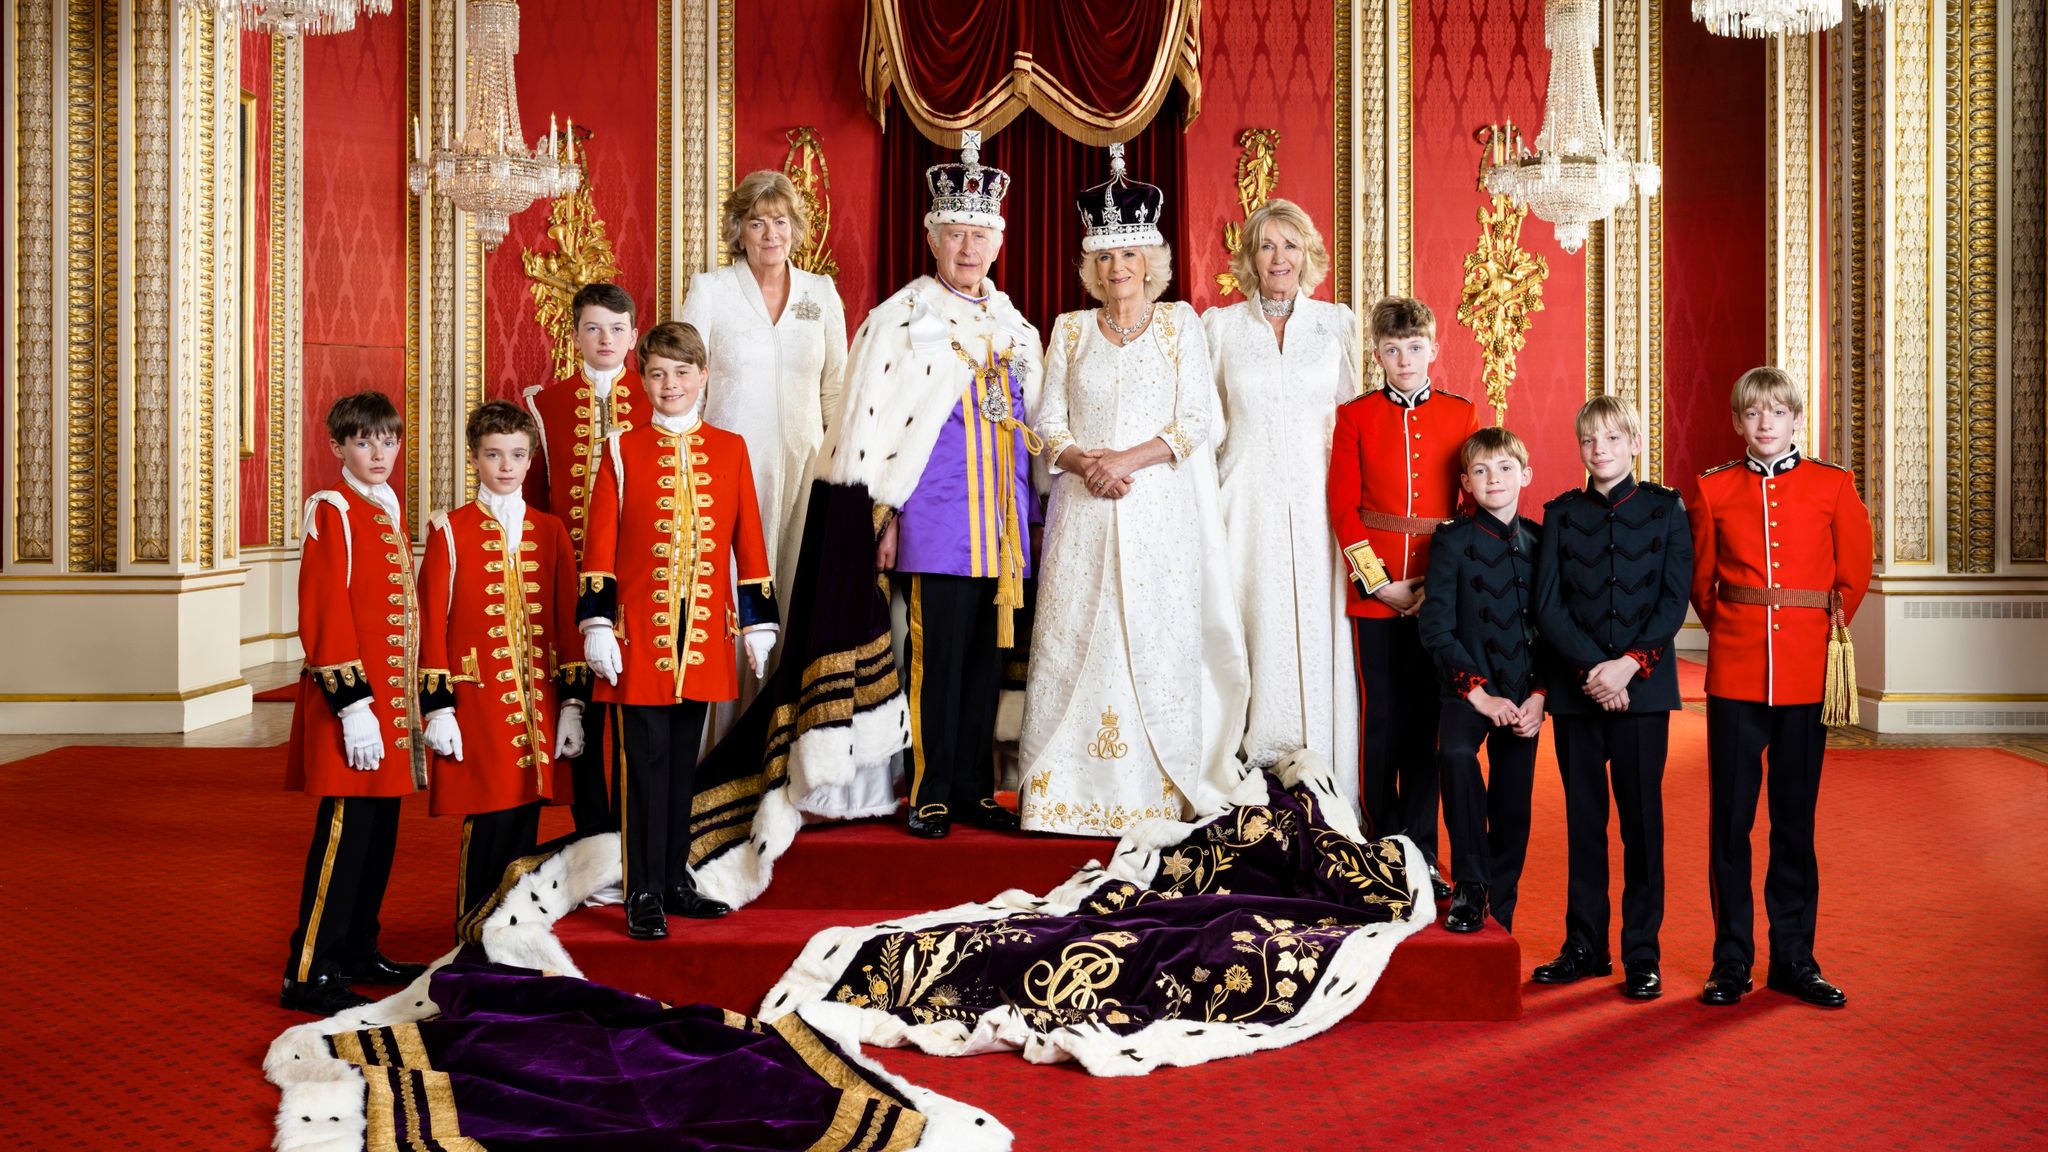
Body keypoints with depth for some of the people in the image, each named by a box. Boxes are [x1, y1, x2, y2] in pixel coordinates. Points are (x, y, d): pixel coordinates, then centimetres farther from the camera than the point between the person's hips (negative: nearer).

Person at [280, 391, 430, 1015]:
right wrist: (354, 704, -20)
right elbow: (323, 617, -16)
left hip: (391, 699, 9)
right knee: (345, 828, -7)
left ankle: (358, 951, 24)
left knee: (380, 828, 13)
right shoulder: (333, 513, -10)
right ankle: (308, 974, -2)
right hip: (354, 701, -9)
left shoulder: (389, 514, 16)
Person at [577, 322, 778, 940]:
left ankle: (675, 880, 22)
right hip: (640, 634, -3)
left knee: (683, 760, 12)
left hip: (704, 635, 3)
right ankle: (643, 894, 6)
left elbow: (749, 542, 8)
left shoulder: (730, 449, 7)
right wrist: (597, 626, -8)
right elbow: (600, 545, -2)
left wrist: (758, 624, 6)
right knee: (646, 761, -1)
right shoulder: (622, 450, 1)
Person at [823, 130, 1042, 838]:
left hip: (1001, 514, 5)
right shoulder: (900, 319, -2)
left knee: (988, 652, 7)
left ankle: (976, 787, 16)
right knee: (936, 652, -5)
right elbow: (870, 419, -5)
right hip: (935, 512, -5)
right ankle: (930, 794, 5)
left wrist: (1028, 509, 14)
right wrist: (884, 514, -9)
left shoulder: (1015, 325, 15)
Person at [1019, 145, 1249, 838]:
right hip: (1085, 511, 2)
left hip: (1160, 510, -1)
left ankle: (1157, 793, -1)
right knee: (1077, 640, -3)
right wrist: (1084, 461, -12)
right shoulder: (1070, 330, 13)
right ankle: (1070, 791, 0)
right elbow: (1049, 424, 8)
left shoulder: (1180, 324, 7)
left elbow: (1195, 421, -1)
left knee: (1157, 641, -4)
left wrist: (1128, 460, -13)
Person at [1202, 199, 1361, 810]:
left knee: (1318, 636, -2)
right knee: (1254, 629, -3)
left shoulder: (1337, 323, 9)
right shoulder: (1220, 325, 8)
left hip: (1318, 502, 0)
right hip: (1248, 502, 0)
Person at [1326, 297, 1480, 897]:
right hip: (1374, 592, -1)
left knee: (1427, 723, 7)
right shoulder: (1355, 417, 3)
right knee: (1382, 723, 4)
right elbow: (1343, 509, -1)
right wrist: (1379, 581, -8)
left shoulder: (1460, 414, 6)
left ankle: (1422, 854, 15)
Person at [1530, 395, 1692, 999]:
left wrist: (1630, 664, -14)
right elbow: (1548, 606, 1)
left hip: (1643, 685, -1)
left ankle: (1642, 954, 9)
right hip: (1575, 689, 2)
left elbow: (1675, 599, -2)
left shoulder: (1665, 509, 4)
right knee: (1584, 818, 7)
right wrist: (1592, 668, -12)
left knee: (1642, 819, 1)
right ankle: (1584, 945, 16)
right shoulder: (1561, 514, 8)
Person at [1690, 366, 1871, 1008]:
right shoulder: (1713, 490, 3)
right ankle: (1731, 962, 12)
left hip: (1806, 673, 0)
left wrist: (1829, 629, 10)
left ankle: (1794, 960, 17)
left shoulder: (1833, 486, 3)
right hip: (1735, 673, 0)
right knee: (1730, 819, 2)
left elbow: (1854, 572, 12)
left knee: (1795, 818, 7)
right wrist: (1730, 630, 10)